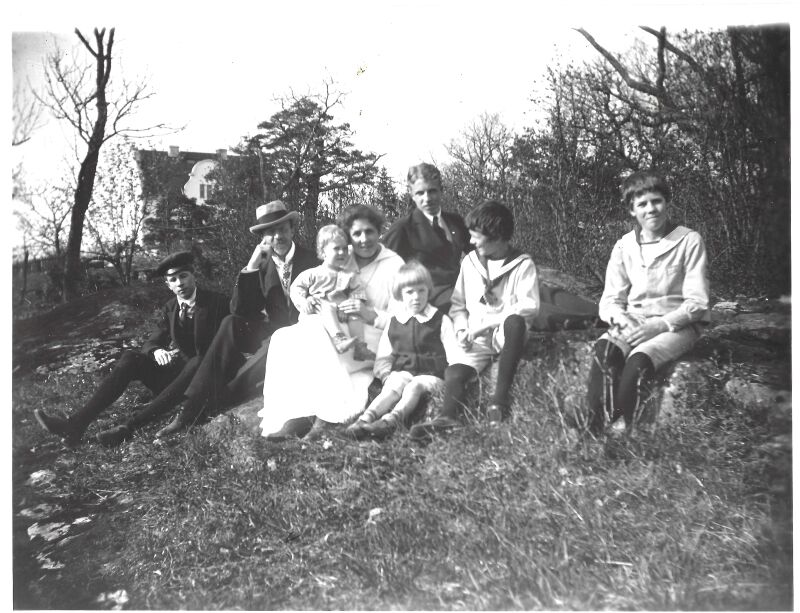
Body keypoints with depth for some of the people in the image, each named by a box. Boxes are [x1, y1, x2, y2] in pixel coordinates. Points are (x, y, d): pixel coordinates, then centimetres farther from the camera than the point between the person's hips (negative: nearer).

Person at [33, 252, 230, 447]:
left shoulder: (217, 302, -5)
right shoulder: (169, 309, 10)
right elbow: (151, 343, 5)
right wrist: (156, 351, -21)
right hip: (173, 368, 5)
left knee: (197, 363, -39)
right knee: (130, 358, -19)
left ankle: (130, 426, -44)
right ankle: (76, 424, -30)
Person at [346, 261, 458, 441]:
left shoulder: (441, 320, 10)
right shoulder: (393, 323, 17)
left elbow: (454, 356, 4)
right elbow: (382, 357, 17)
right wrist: (387, 375, -3)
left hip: (431, 375, -2)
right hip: (401, 373, 2)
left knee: (414, 386, -34)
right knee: (395, 385, -32)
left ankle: (391, 420, -58)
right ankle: (366, 418, -53)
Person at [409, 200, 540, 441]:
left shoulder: (522, 264, -2)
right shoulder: (470, 262, 11)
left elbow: (528, 307, -13)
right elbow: (458, 304, 16)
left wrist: (483, 324, -17)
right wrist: (462, 328, -5)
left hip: (507, 334, -3)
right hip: (476, 340, 3)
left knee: (515, 322, -37)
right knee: (454, 372, -25)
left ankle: (501, 398, -34)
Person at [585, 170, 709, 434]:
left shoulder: (689, 241, -1)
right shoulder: (624, 246, 9)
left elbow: (697, 303, -5)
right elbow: (609, 301, 7)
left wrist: (660, 324, -19)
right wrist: (621, 318, -16)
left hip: (677, 325, -2)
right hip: (632, 323, 3)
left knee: (640, 359, -35)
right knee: (603, 352, -31)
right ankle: (595, 434, -35)